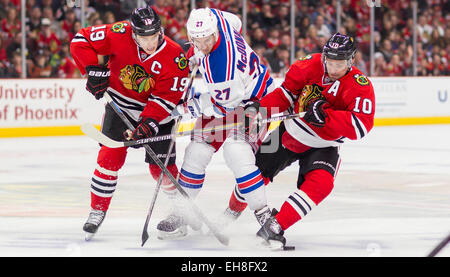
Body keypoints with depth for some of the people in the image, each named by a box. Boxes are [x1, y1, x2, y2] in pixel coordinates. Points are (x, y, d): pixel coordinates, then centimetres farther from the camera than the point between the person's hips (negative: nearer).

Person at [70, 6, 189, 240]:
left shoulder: (175, 58, -24)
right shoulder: (119, 35, -22)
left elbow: (167, 97, -24)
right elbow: (81, 40, -14)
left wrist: (148, 123, -35)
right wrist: (93, 70, -24)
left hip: (157, 113, -1)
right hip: (120, 103, 1)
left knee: (161, 166, -3)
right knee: (110, 155, -11)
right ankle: (97, 211, 3)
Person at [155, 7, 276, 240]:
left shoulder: (221, 66, -39)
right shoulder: (212, 17, -18)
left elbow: (222, 104, -24)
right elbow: (234, 22, 7)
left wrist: (185, 107, -15)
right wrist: (193, 55, 8)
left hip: (251, 100, -9)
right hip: (223, 93, 9)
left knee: (236, 152, -27)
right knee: (197, 151, 3)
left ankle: (264, 216, -18)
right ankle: (180, 214, 14)